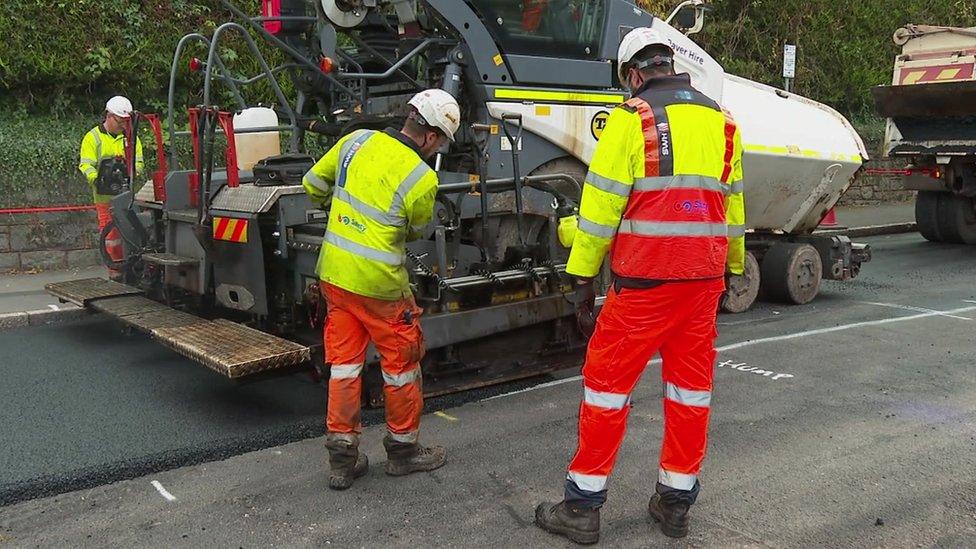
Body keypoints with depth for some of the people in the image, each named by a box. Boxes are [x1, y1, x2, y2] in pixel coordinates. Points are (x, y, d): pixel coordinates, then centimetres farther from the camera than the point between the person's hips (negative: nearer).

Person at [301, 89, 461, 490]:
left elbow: (313, 183, 11)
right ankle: (403, 449, 27)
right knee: (401, 363, 13)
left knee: (343, 362, 13)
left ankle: (342, 459, 21)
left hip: (333, 272, 6)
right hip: (379, 284, -6)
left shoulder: (357, 141, -1)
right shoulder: (423, 179, -16)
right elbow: (415, 231, 2)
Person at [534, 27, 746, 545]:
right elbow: (733, 205, 16)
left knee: (607, 382, 3)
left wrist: (583, 278, -5)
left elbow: (601, 204, -9)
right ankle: (676, 501, 24)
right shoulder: (721, 120, 12)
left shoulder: (632, 118, -6)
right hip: (704, 277, 6)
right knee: (691, 385, 13)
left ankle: (582, 506, 10)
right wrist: (732, 269, 25)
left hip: (644, 278, -5)